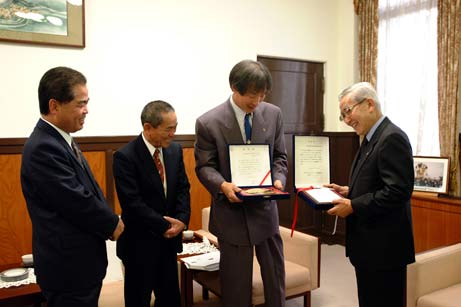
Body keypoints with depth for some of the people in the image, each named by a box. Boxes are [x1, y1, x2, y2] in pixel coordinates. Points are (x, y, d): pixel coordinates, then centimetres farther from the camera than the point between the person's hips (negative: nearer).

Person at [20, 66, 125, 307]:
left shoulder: (59, 140, 8)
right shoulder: (44, 148, -23)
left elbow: (89, 191, 11)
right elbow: (78, 201, -24)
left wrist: (109, 222, -1)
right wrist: (113, 224, -8)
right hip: (68, 267, -9)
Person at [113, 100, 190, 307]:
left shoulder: (175, 150, 2)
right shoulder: (125, 156, -18)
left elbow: (183, 189, 4)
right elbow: (132, 203, -22)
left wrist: (182, 220, -12)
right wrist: (164, 226, -19)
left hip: (168, 239, 6)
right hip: (139, 242, -5)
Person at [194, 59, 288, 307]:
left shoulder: (273, 114, -1)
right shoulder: (208, 122, -11)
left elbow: (280, 156, 7)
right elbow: (204, 166, -6)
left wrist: (279, 178, -12)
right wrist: (222, 185, -25)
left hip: (266, 208, 4)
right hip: (232, 211, -3)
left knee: (275, 274, 16)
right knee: (236, 280, 10)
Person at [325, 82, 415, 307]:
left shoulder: (392, 137, -17)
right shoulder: (371, 139, 14)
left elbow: (398, 191, -24)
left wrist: (353, 206, -20)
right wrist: (348, 191, 6)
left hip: (384, 246, -10)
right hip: (369, 244, 10)